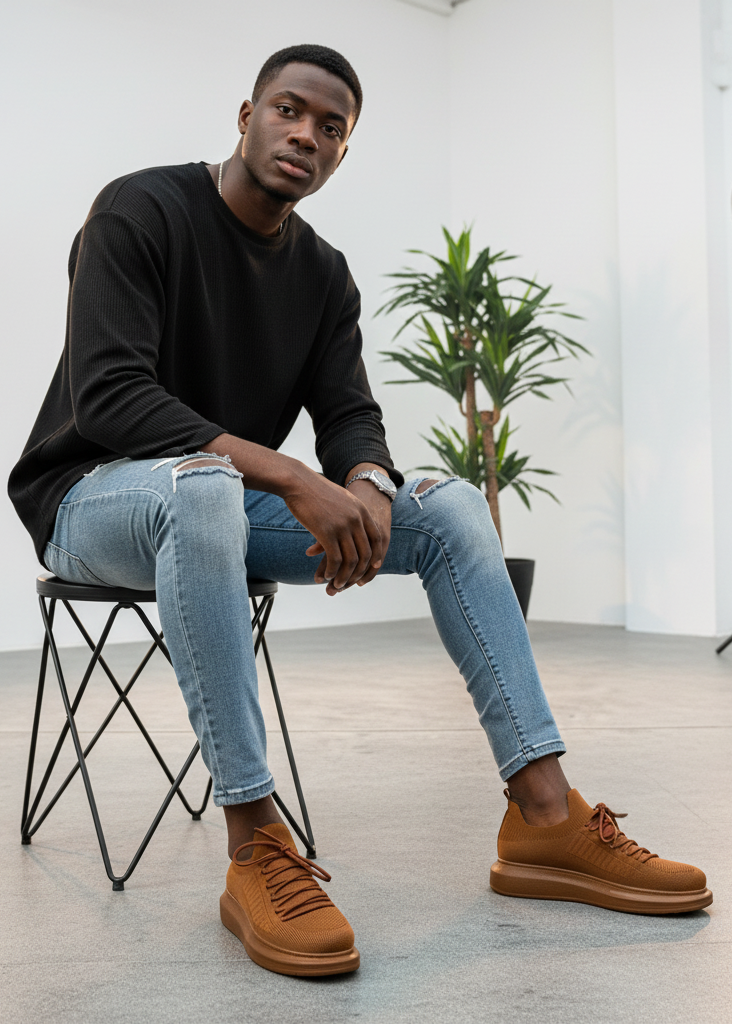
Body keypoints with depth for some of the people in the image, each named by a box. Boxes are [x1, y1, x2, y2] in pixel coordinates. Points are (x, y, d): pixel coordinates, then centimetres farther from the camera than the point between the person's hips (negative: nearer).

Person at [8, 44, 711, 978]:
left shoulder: (324, 275, 8)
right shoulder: (139, 214, -12)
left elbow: (349, 414, 2)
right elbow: (107, 395, -24)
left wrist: (368, 487, -24)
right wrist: (292, 479, -33)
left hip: (233, 505, 6)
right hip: (98, 499, -6)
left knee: (453, 504, -10)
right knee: (205, 488, -42)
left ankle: (546, 818, -15)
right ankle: (255, 852, -36)